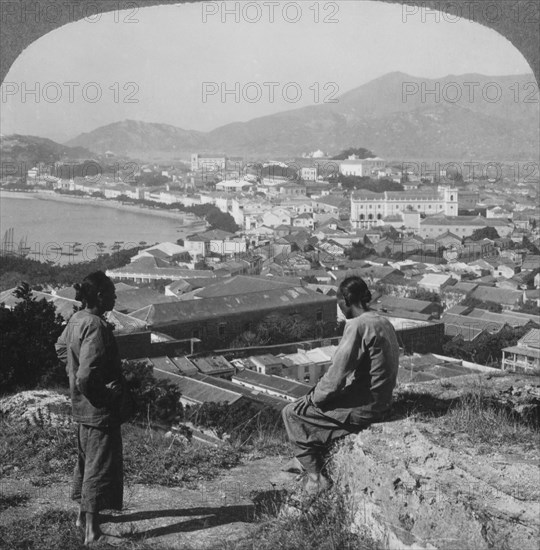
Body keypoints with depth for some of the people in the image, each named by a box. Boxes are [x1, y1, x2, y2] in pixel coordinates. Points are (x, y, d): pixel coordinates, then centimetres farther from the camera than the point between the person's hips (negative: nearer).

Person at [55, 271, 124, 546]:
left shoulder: (76, 319, 3)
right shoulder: (96, 327, -25)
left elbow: (61, 347, 22)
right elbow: (86, 376, -30)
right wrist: (108, 394, -16)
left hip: (82, 407, 10)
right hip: (99, 409, -10)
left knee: (87, 459, 23)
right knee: (100, 466, 0)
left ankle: (84, 514, 38)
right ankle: (92, 532, 7)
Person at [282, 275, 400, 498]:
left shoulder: (358, 326, -20)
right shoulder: (384, 324, 8)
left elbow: (336, 377, -22)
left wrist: (314, 397, -4)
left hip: (362, 409, -9)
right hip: (380, 402, 9)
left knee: (292, 414, 3)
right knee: (311, 406, 24)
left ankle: (315, 477, 9)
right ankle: (317, 471, 25)